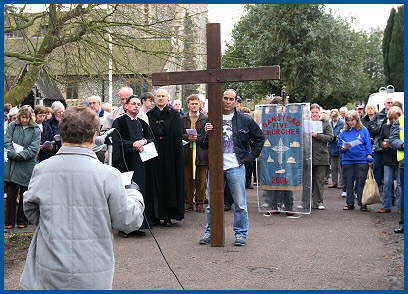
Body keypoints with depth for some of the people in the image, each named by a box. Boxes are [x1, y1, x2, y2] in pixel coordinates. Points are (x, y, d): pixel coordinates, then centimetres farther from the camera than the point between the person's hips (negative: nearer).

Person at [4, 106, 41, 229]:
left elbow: (34, 148, -6)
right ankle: (9, 221, 14)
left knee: (24, 195, 8)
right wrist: (14, 154, -14)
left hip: (27, 167, -1)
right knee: (11, 194, 5)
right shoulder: (12, 126, 7)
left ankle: (22, 221, 19)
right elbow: (6, 142, -1)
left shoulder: (36, 130, 1)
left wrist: (21, 155, -17)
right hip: (11, 165, 1)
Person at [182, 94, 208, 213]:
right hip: (187, 152, 0)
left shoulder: (206, 119, 7)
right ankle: (188, 203, 12)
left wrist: (198, 137, -11)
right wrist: (187, 137, -11)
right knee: (187, 180, 3)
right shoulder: (182, 119, 8)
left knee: (201, 180, 2)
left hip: (201, 153, 0)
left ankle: (200, 202, 11)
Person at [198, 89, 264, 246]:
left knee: (240, 203, 3)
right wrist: (206, 133, -11)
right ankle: (210, 231, 21)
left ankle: (241, 233, 15)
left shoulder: (245, 120, 5)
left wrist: (251, 155, 8)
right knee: (212, 202, 8)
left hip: (235, 167, -2)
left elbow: (260, 137, 14)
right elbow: (202, 144, 9)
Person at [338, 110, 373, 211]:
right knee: (349, 183, 8)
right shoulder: (344, 132, 7)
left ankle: (362, 204, 8)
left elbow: (368, 144, 1)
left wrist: (369, 158, -3)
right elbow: (340, 143, 13)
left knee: (361, 183, 0)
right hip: (347, 160, 3)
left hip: (362, 160, -3)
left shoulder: (363, 130, 1)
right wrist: (343, 148, -9)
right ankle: (350, 203, 17)